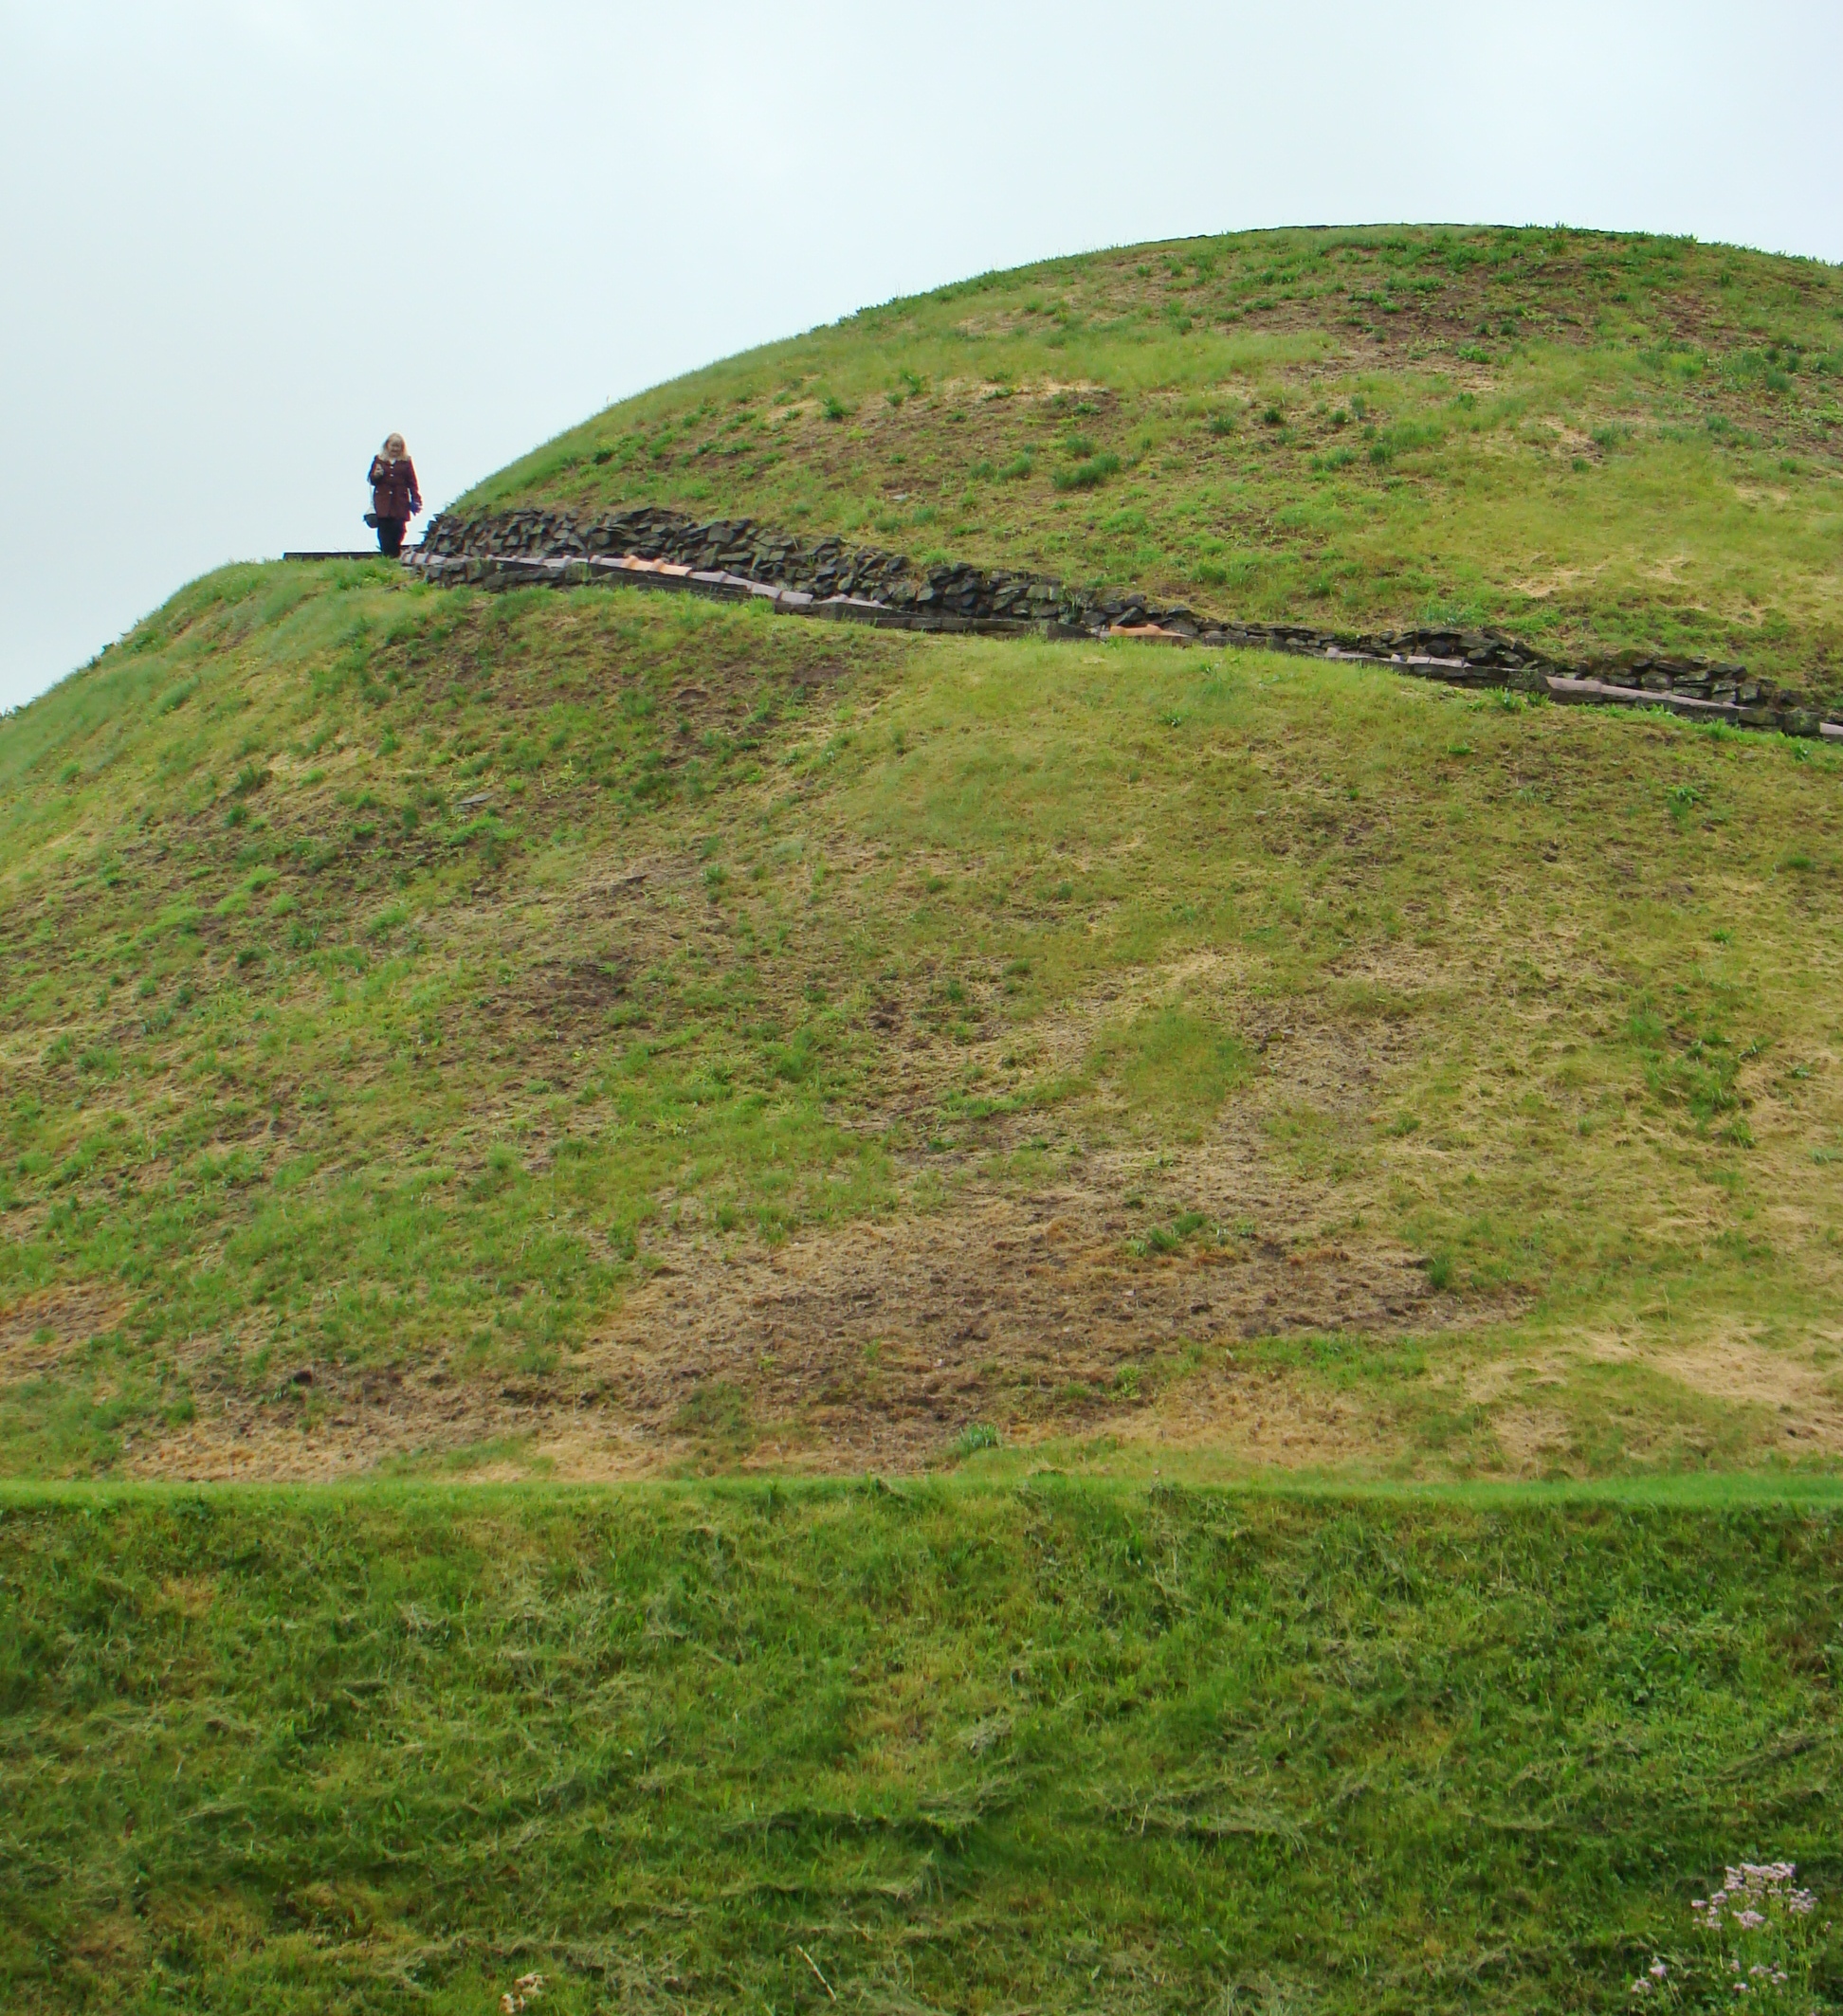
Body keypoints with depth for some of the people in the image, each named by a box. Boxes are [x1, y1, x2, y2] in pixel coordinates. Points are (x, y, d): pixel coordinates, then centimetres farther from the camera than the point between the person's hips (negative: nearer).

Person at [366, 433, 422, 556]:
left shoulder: (406, 461, 9)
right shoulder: (378, 459, 11)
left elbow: (412, 482, 7)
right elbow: (371, 480, 12)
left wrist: (416, 500, -1)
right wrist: (376, 476, -11)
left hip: (400, 503, 0)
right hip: (382, 503, 0)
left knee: (398, 530, -9)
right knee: (384, 533, -6)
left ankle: (396, 558, -1)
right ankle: (386, 558, -3)